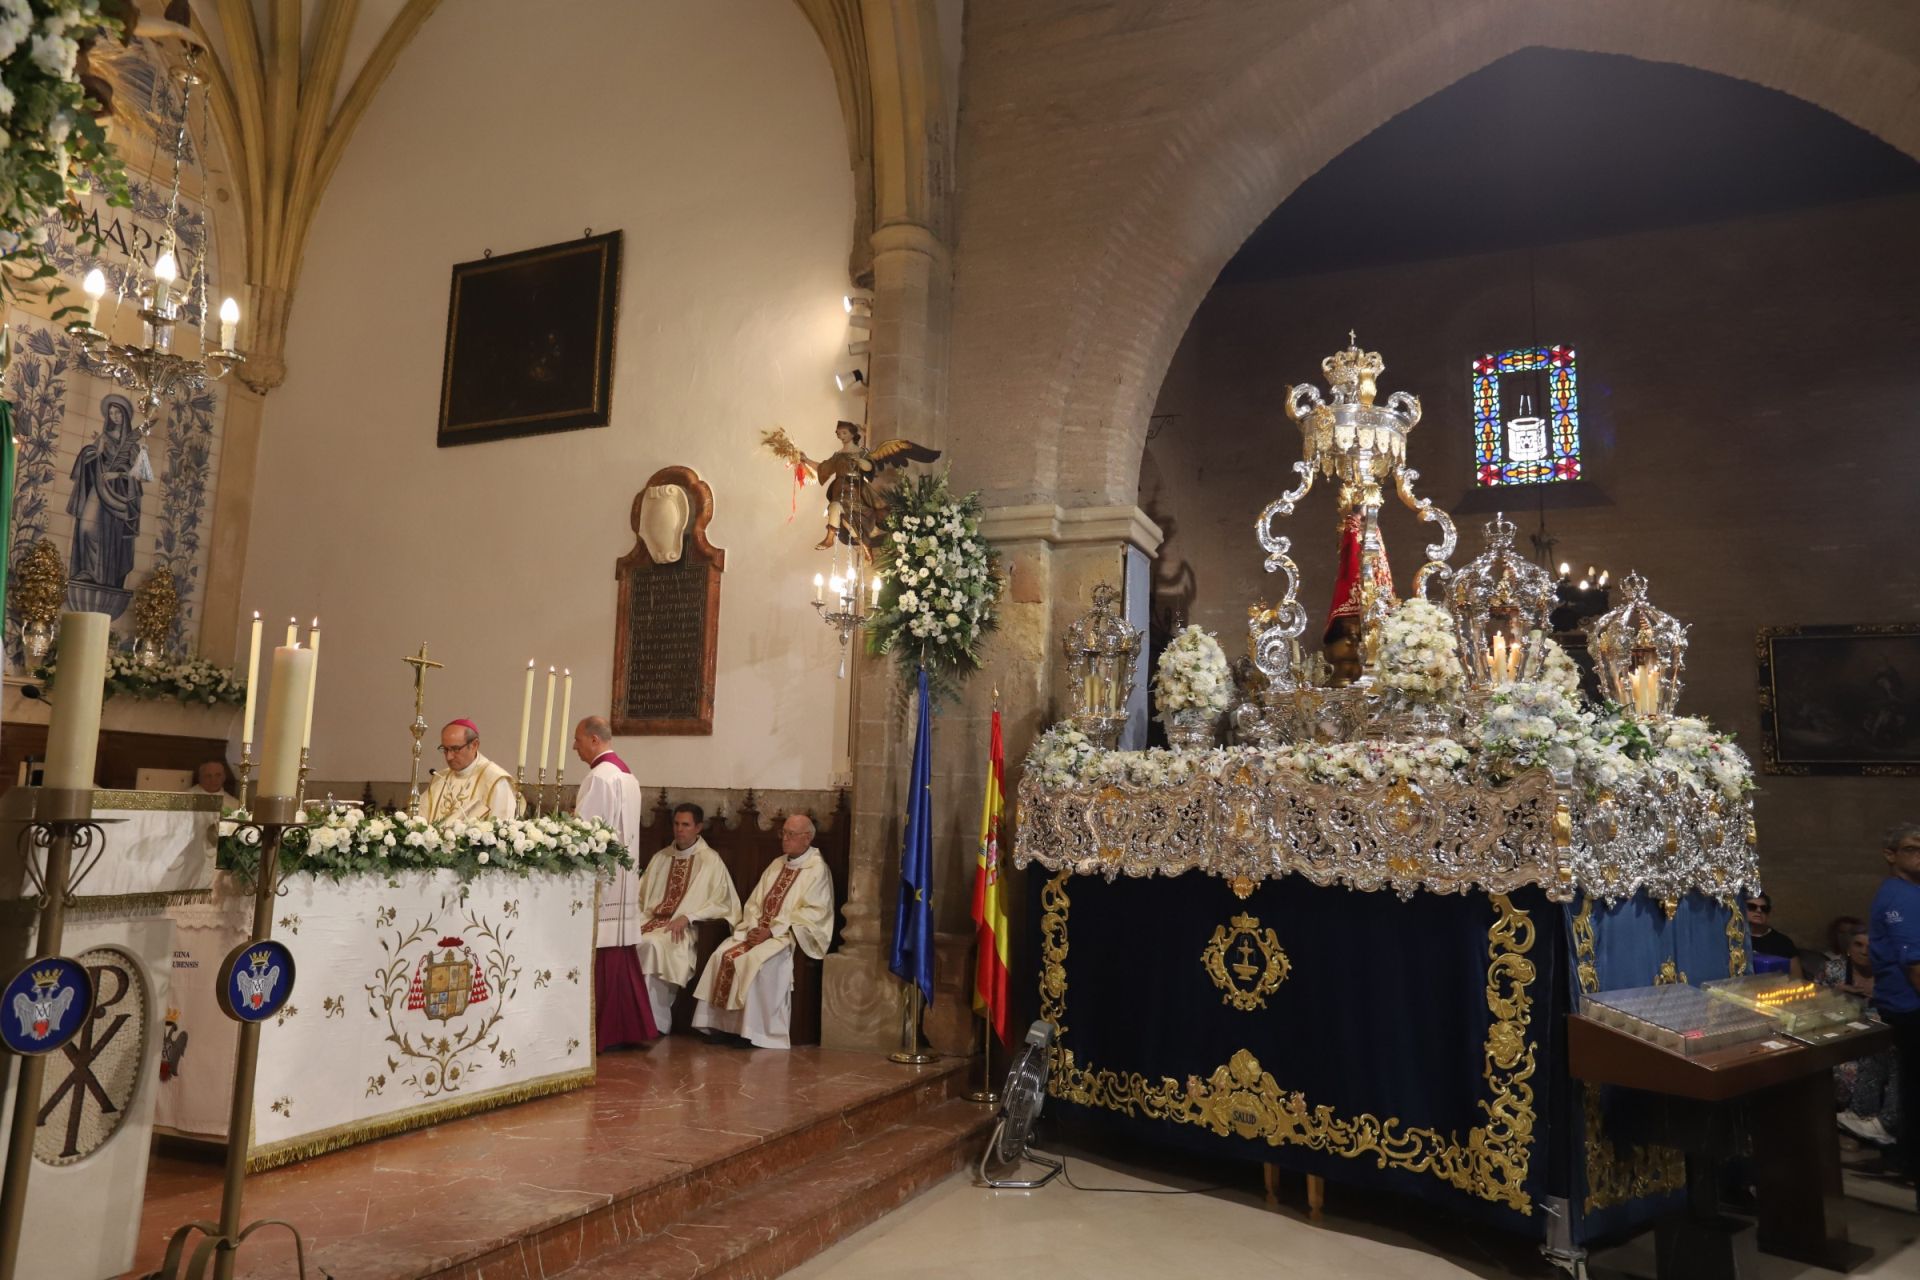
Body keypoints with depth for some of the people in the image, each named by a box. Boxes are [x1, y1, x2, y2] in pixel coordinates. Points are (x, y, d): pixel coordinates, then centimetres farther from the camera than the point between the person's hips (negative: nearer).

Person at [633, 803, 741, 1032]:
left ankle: (655, 1021, -24)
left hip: (684, 928, -5)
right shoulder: (660, 858, 19)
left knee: (651, 943, -33)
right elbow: (640, 896, 21)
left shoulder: (710, 860, 2)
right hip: (653, 921, 5)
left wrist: (687, 917, -17)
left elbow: (721, 902, -6)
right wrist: (639, 918, 0)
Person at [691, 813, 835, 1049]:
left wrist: (772, 931, -18)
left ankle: (753, 1031, -21)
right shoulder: (776, 864, 17)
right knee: (723, 955, -15)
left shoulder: (817, 870, -6)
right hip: (759, 931, 7)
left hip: (789, 936, -7)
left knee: (755, 961, -31)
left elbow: (812, 913, -15)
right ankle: (720, 1024, -10)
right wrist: (753, 928, -6)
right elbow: (754, 902, 14)